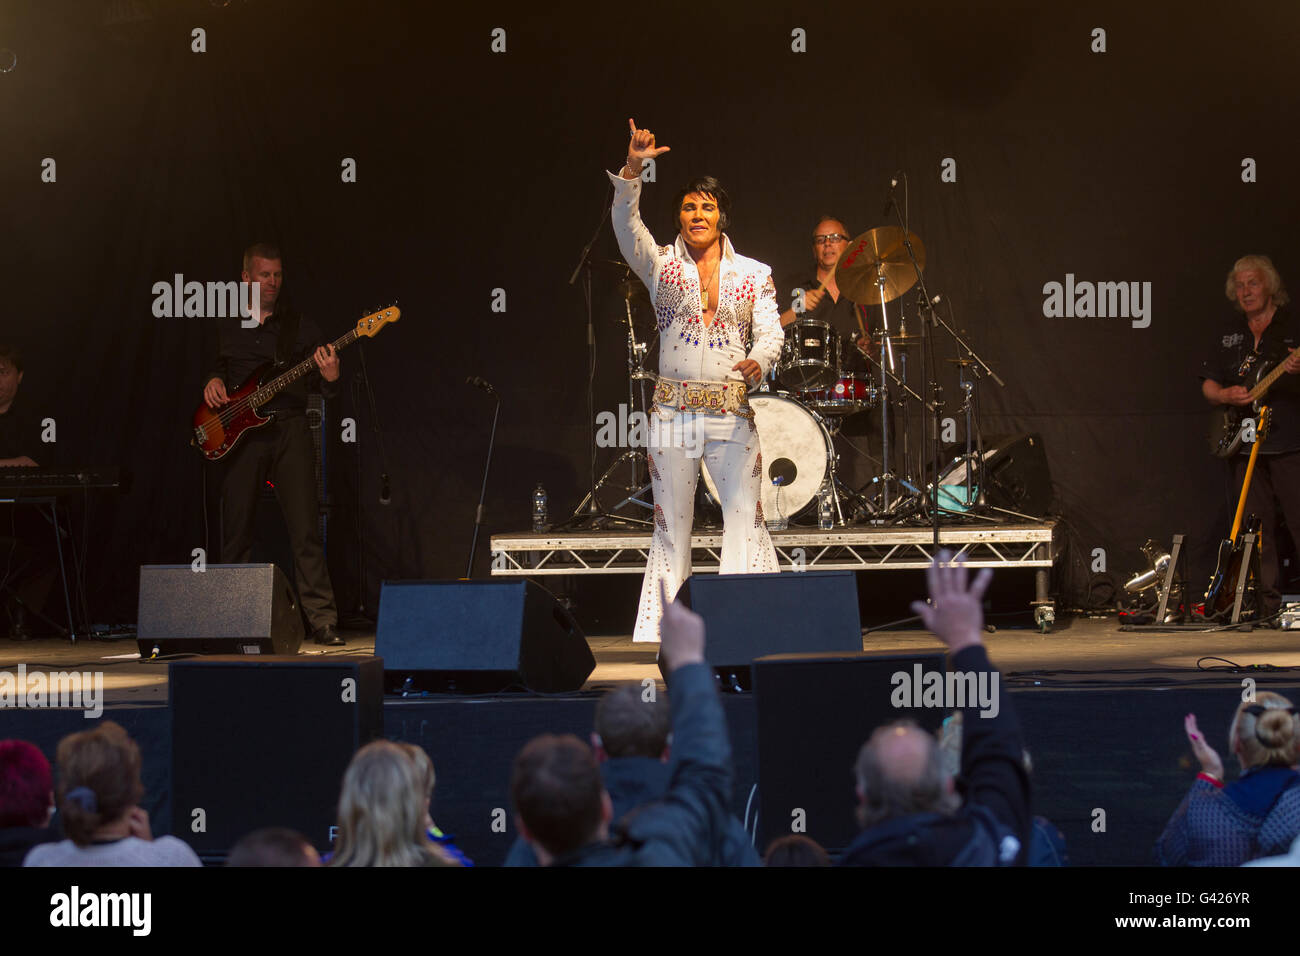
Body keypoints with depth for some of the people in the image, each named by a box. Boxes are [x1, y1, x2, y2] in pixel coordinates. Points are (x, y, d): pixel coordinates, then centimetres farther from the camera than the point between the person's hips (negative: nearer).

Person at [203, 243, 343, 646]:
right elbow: (217, 368, 26)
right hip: (241, 432, 2)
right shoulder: (228, 328, 13)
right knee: (236, 532, 3)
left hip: (288, 428, -2)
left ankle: (322, 621, -11)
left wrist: (330, 378, -18)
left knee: (306, 529, -10)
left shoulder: (300, 326, 7)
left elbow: (325, 393, 5)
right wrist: (214, 382, 3)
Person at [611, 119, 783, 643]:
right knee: (671, 525, 2)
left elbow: (770, 331, 0)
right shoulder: (660, 265, 5)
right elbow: (626, 223, -10)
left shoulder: (754, 274, 9)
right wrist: (633, 168, -26)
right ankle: (665, 634, 6)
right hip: (673, 411, 0)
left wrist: (759, 361, -23)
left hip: (733, 410, 0)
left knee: (745, 517, -6)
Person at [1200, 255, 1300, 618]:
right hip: (1246, 446, 5)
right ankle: (1266, 605, 6)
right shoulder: (1230, 333, 18)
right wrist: (1226, 395, -3)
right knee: (1258, 529, 3)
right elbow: (1208, 384, 19)